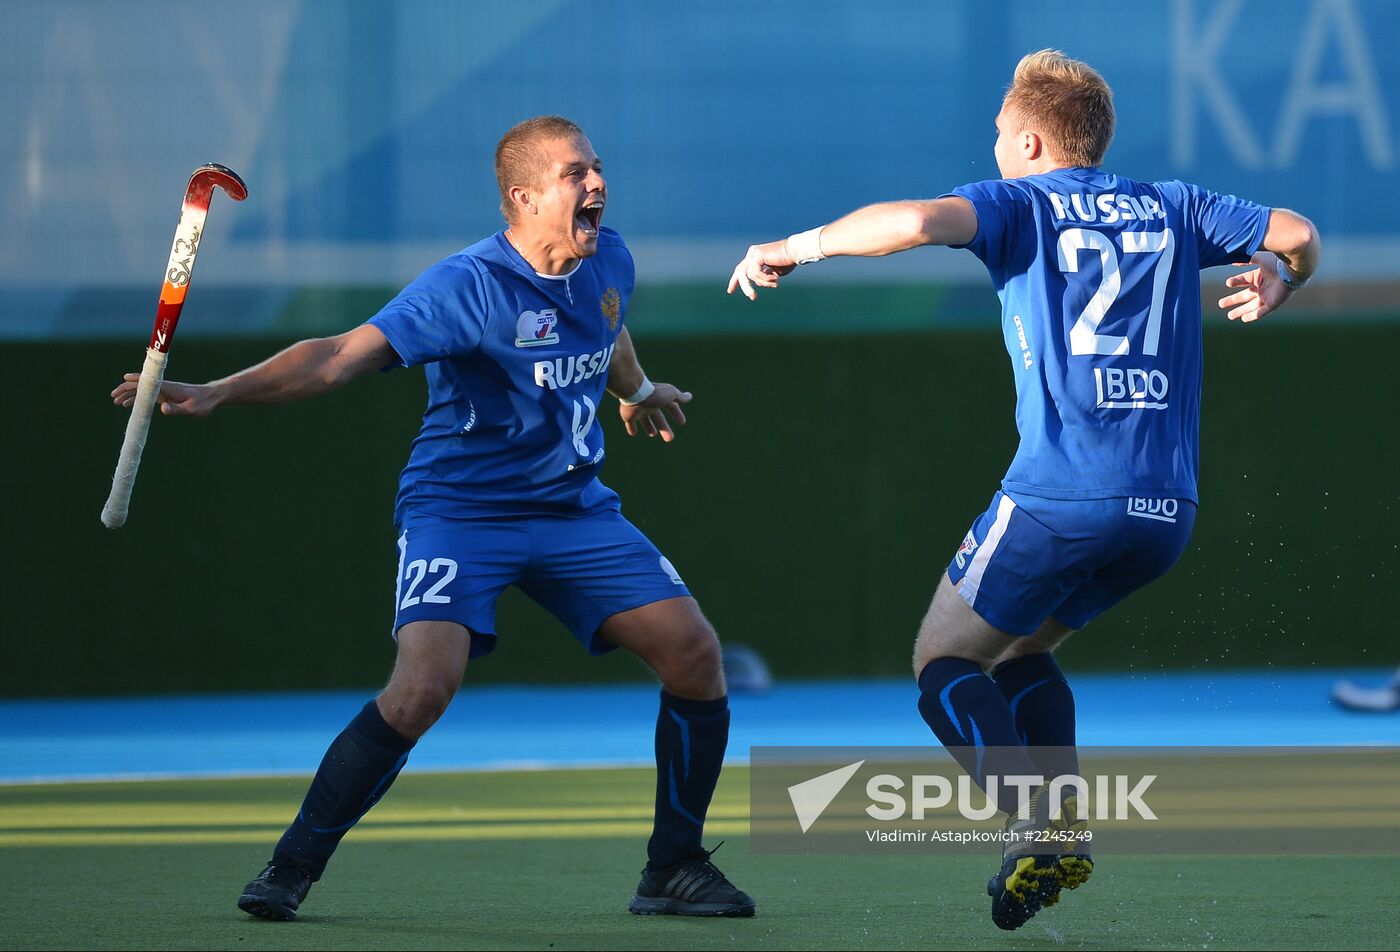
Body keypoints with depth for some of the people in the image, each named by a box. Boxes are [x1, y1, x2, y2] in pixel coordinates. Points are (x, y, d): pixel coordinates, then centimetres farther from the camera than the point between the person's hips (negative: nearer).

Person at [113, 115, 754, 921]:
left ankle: (674, 871, 13)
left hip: (574, 508, 6)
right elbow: (343, 356, -31)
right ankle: (292, 870, -11)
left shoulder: (609, 260, -1)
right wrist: (217, 394, -43)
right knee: (425, 682, -26)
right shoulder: (468, 287, -23)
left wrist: (637, 390, 44)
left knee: (696, 653, -4)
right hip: (459, 510, -6)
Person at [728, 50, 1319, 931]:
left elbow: (918, 221, -15)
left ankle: (1033, 834, -9)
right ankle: (1067, 827, 8)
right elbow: (1297, 235, 12)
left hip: (1059, 496, -6)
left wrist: (794, 248, -5)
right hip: (1167, 510, 6)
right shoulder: (1173, 208, 17)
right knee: (1021, 650, 26)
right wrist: (1276, 283, 29)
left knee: (945, 658, 10)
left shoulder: (1020, 204, 3)